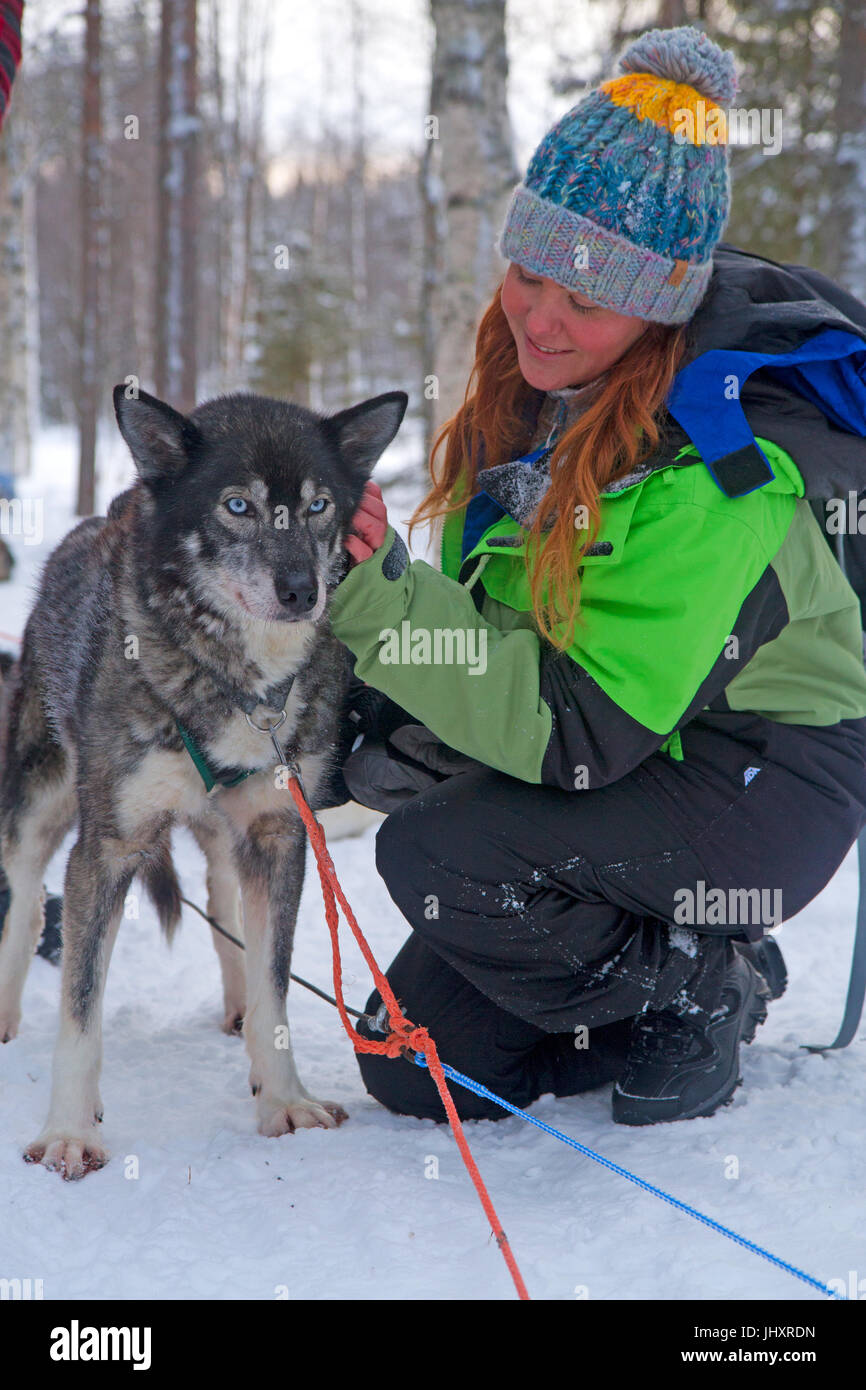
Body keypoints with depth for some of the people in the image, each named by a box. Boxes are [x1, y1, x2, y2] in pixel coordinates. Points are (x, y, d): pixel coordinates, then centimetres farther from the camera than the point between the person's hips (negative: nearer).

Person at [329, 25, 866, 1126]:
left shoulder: (714, 467, -28)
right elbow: (492, 622, 7)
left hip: (758, 782, -7)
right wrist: (384, 727, -10)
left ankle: (698, 993, -4)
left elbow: (580, 731, -30)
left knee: (437, 853, -28)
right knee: (414, 1071, 2)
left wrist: (381, 600, -34)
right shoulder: (535, 391, -4)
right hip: (619, 769, 8)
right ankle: (698, 968, 21)